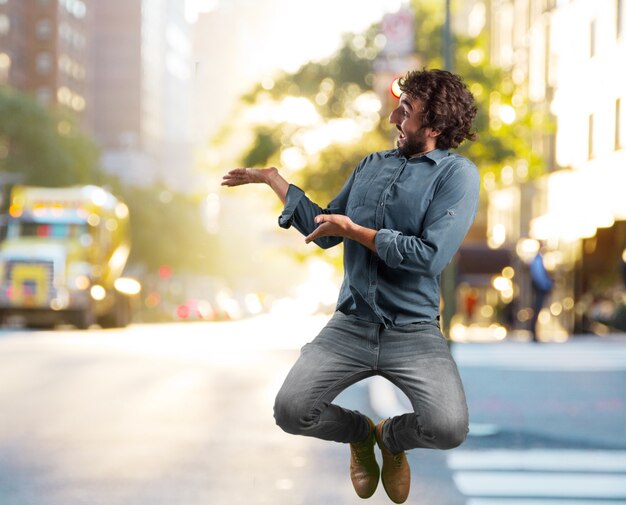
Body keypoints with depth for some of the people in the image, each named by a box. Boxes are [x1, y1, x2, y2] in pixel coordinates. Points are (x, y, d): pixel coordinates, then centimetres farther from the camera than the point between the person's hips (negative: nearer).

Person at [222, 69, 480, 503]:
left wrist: (354, 230, -9)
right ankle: (360, 432, 19)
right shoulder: (371, 166, 13)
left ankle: (393, 438, 13)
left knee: (449, 429, -26)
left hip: (414, 331, -4)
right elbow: (324, 232, 20)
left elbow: (430, 255, -16)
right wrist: (272, 177, 18)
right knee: (291, 412, -17)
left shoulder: (457, 174, -5)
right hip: (350, 325, 4)